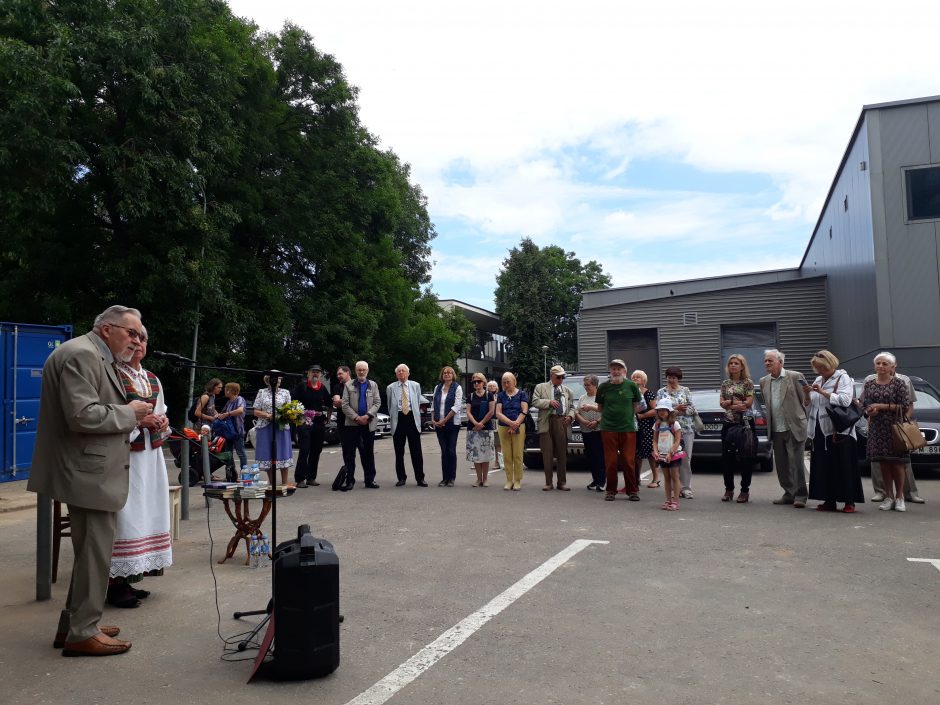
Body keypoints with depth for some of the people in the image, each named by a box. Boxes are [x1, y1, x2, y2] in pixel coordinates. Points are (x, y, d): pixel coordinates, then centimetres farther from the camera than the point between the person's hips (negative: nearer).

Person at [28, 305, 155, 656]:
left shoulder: (99, 358, 17)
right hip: (91, 476, -11)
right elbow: (82, 416, -26)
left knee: (91, 552, 19)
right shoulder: (80, 354, -17)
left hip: (93, 473, 11)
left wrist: (136, 420, 7)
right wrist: (129, 413, -14)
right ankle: (82, 634, 11)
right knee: (95, 554, -1)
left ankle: (74, 623, 30)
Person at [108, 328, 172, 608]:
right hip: (123, 455, -7)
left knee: (147, 515, 9)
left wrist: (163, 421, 1)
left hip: (151, 455, 7)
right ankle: (114, 583, 4)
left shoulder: (153, 379, 15)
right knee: (123, 517, -6)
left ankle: (127, 579, 20)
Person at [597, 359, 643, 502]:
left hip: (628, 428, 0)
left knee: (629, 461, 1)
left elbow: (637, 405, 11)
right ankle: (611, 491, 15)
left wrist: (629, 415, 4)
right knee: (610, 461, 4)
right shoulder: (604, 387, 3)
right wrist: (609, 415, 4)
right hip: (608, 428, 1)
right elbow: (600, 407, 13)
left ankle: (632, 491, 13)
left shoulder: (631, 386, 2)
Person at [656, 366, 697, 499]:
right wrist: (676, 408, -11)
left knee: (686, 459, 0)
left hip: (686, 428, 1)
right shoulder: (661, 392, 9)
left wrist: (676, 411, -8)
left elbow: (692, 408, 4)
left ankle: (686, 487, 7)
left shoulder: (685, 390, 10)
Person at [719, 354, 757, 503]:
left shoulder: (748, 383, -1)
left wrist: (729, 404, -8)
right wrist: (735, 402, -12)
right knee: (727, 457, 5)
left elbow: (749, 403, -10)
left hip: (744, 423, -4)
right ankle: (729, 489, 16)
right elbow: (722, 403, 4)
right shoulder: (725, 384, 12)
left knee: (746, 457, 0)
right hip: (728, 424, 4)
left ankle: (745, 490, 9)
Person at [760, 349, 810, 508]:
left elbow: (807, 399, -1)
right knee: (781, 464, 10)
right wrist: (769, 424, 13)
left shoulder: (795, 376, -5)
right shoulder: (764, 381, 10)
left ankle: (800, 496, 4)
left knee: (796, 462, -4)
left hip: (793, 428, -5)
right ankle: (789, 494, 21)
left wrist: (803, 418, -3)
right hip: (775, 430, 6)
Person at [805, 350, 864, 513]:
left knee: (843, 466, -4)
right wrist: (807, 394, 3)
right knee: (823, 467, 6)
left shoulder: (843, 378, -2)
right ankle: (829, 500, 12)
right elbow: (811, 404, 23)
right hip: (820, 431, 7)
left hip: (839, 431, -7)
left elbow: (845, 400, -18)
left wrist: (822, 392, -17)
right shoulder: (818, 380, 19)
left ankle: (849, 501, 2)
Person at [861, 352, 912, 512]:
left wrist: (882, 406, -14)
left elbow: (905, 406, -8)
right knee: (884, 463, 6)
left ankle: (899, 497, 12)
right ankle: (889, 496, 16)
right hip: (877, 429, 3)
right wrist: (869, 411, -10)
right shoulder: (869, 384, 9)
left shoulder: (898, 383, -2)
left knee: (897, 463, -2)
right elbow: (864, 406, 12)